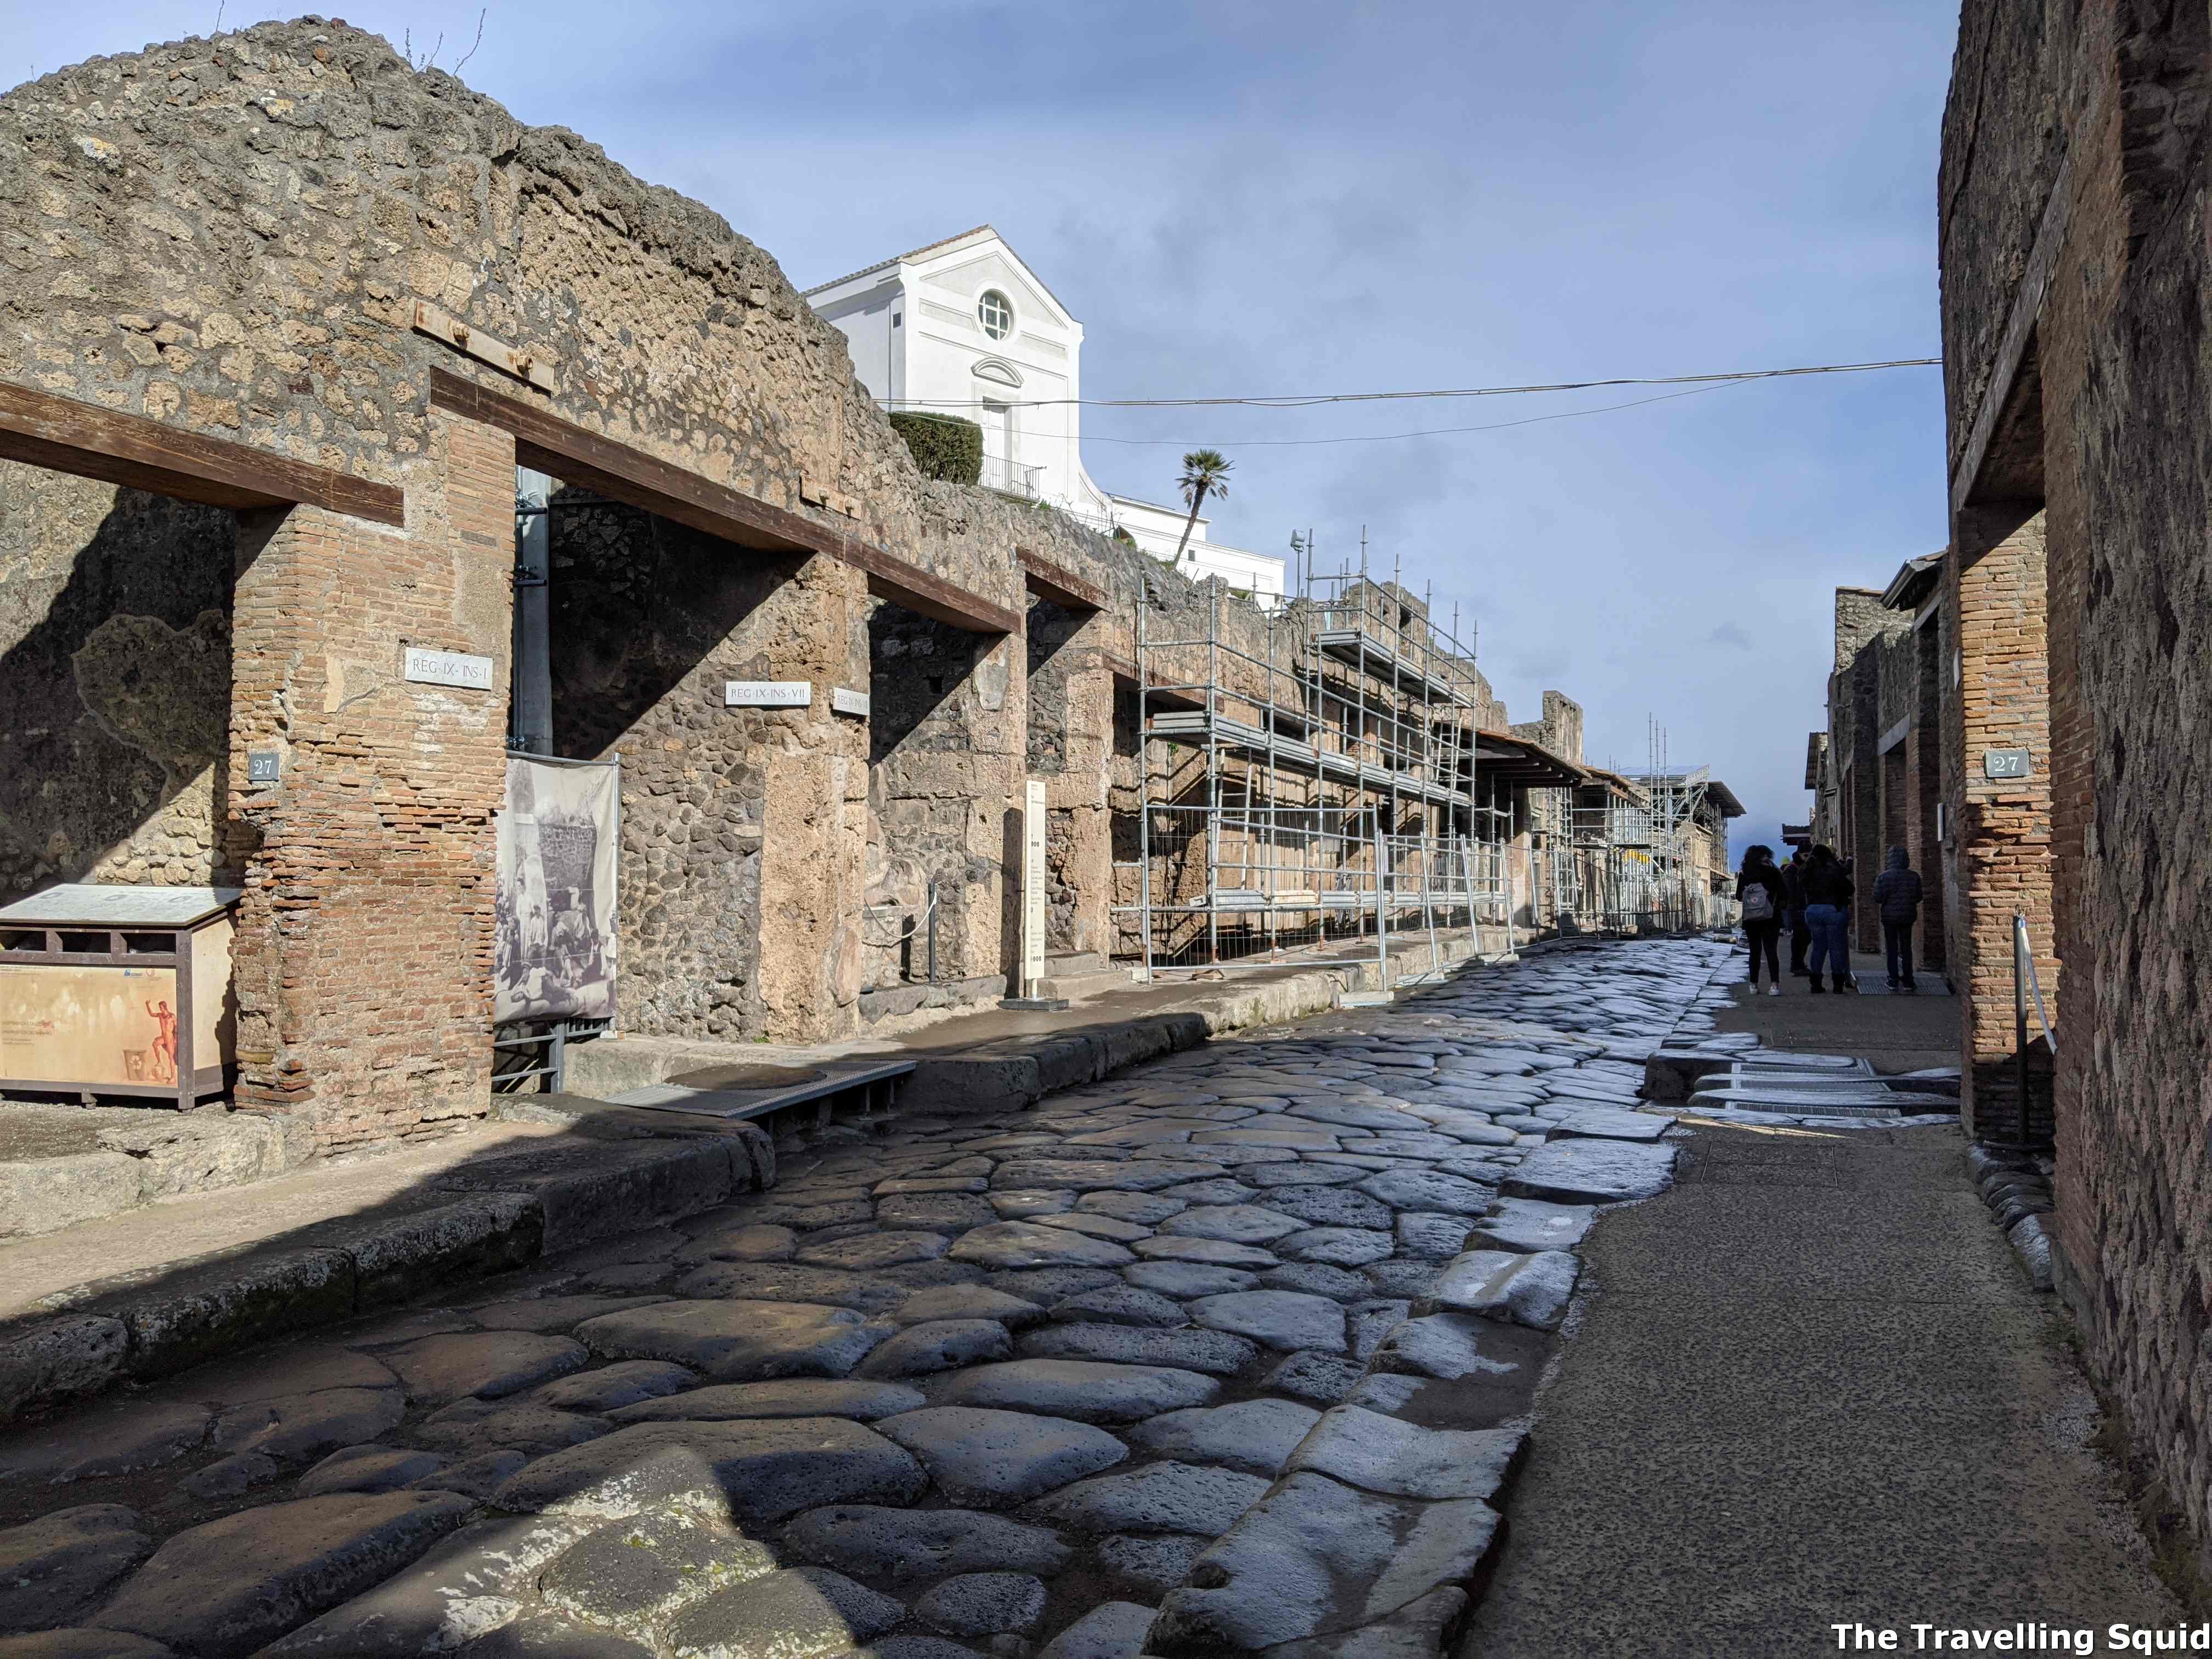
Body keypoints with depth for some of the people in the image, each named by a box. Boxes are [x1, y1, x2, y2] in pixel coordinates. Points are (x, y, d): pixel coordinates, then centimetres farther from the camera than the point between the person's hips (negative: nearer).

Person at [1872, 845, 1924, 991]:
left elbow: (1877, 898, -11)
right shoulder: (1914, 876, -5)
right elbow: (1918, 897, 3)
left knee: (1892, 949, 7)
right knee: (1906, 948, 10)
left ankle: (1894, 981, 6)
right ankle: (1907, 982, 10)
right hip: (1908, 915, 2)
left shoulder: (1884, 877, -12)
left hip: (1890, 916, -2)